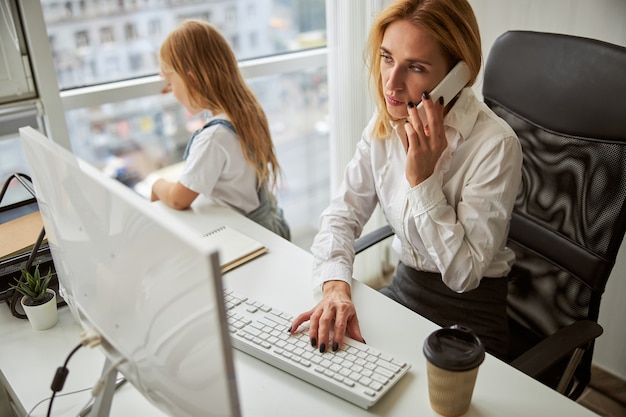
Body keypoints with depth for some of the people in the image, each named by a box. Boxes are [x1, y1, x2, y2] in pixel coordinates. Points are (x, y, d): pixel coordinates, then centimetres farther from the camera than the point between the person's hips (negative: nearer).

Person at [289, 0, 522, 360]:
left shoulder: (495, 144, -24)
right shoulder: (385, 123, -6)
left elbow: (464, 273, -22)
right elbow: (342, 215, -6)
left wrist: (422, 178, -30)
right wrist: (335, 287, -24)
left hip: (468, 315, -4)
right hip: (403, 289, 5)